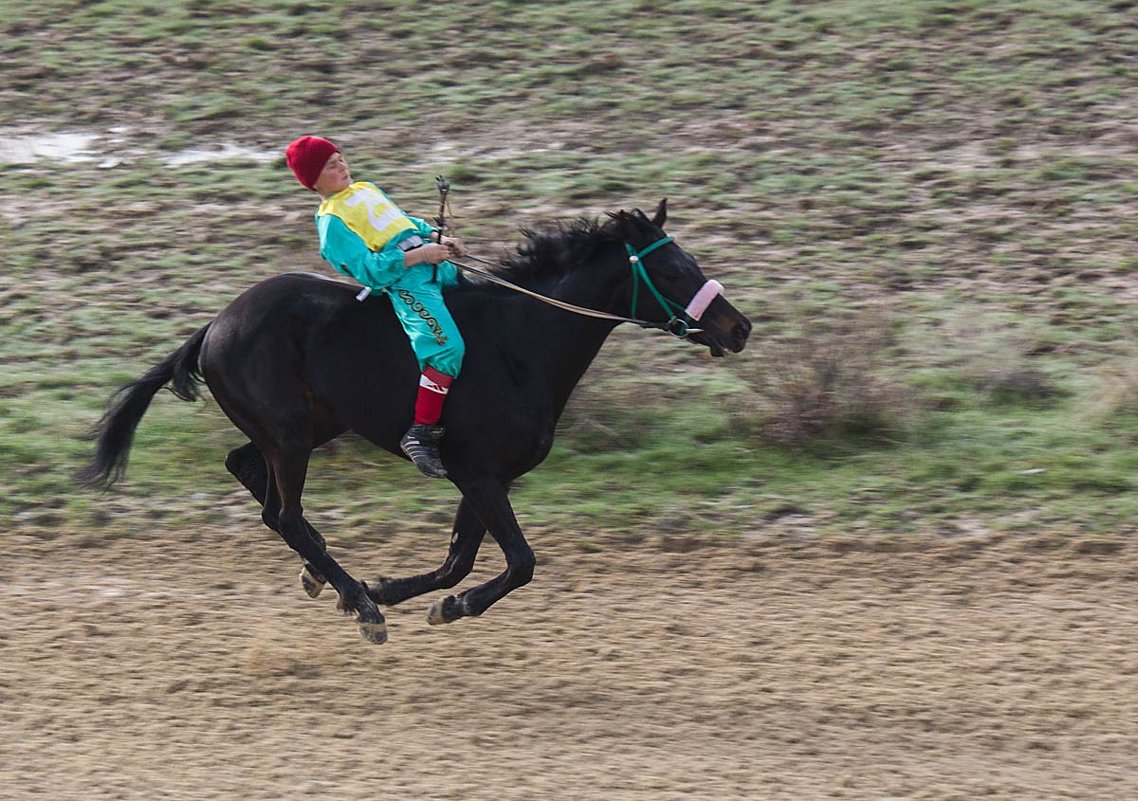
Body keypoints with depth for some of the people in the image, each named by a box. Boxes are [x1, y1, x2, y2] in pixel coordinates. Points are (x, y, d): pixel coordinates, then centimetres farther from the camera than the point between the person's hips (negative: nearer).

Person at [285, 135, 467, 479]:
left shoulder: (366, 190, 20)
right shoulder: (332, 222, -8)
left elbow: (407, 222, 29)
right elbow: (371, 269, -17)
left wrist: (438, 237, 11)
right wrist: (420, 254, -19)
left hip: (430, 265, 9)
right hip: (402, 283, -9)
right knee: (447, 346, -29)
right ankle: (420, 434, -29)